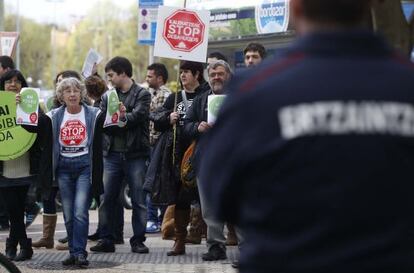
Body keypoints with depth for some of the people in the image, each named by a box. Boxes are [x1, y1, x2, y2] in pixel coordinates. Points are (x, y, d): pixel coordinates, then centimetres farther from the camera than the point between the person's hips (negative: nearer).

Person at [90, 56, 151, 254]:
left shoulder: (142, 95, 2)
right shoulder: (107, 97, 14)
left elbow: (137, 116, -13)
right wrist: (121, 123, -15)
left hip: (135, 154, -4)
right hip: (112, 154, 4)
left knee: (138, 200, 1)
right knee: (106, 199, 3)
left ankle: (138, 240, 8)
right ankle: (106, 240, 10)